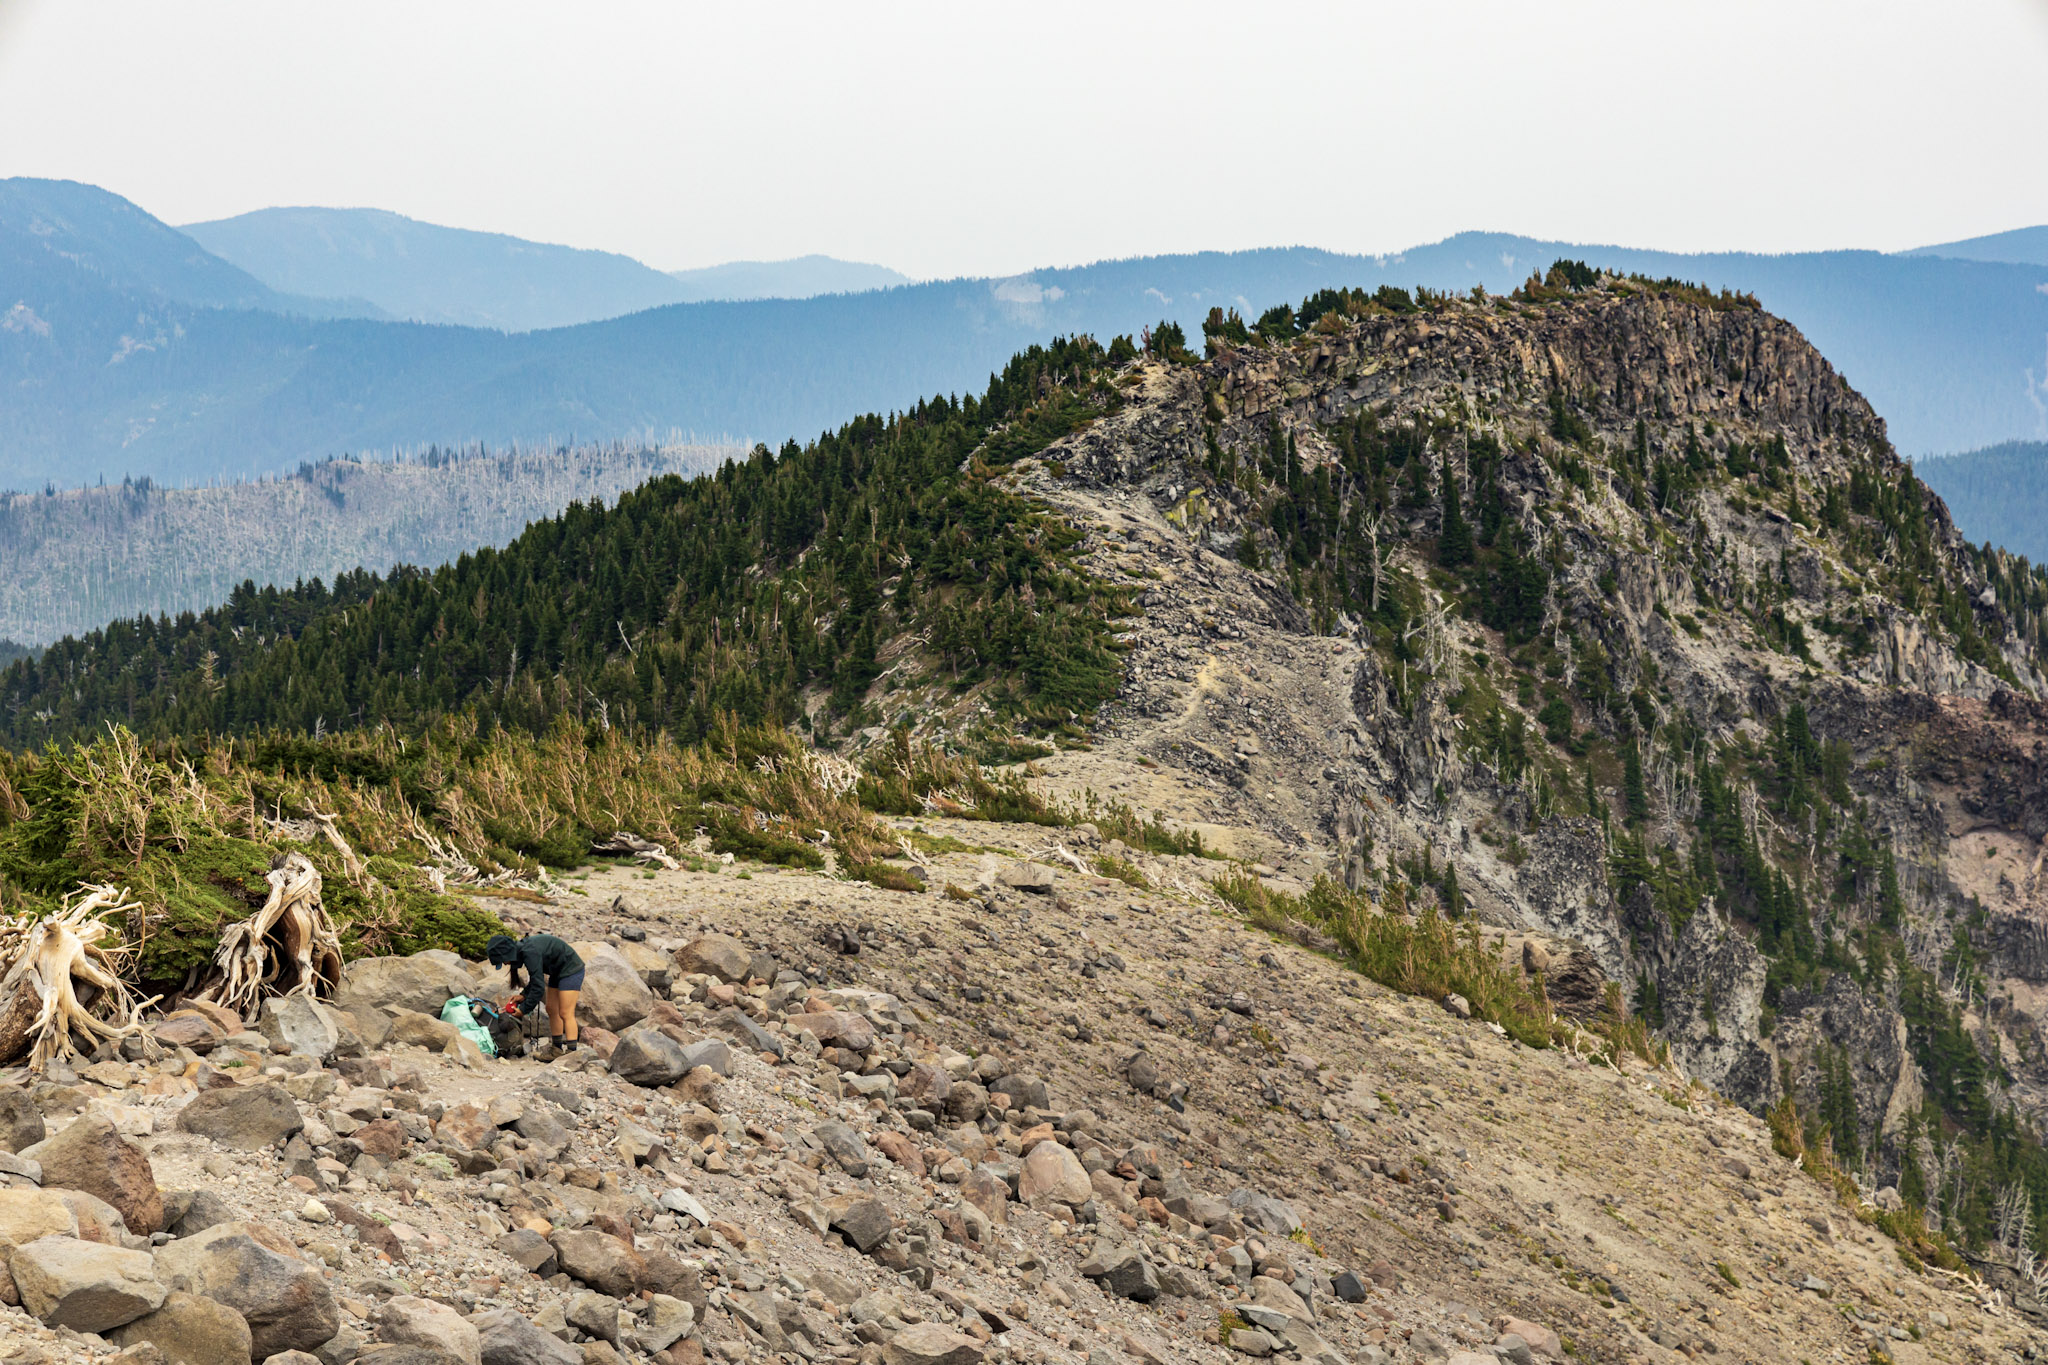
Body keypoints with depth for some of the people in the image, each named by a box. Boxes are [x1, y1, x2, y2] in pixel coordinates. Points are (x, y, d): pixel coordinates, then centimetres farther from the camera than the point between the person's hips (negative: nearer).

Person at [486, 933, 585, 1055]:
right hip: (558, 972, 10)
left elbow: (538, 987, -27)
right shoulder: (522, 949, 0)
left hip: (571, 970, -10)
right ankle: (557, 1048, 21)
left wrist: (524, 1009, -18)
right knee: (552, 1010, 12)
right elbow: (536, 977, 14)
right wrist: (524, 995, 2)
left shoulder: (530, 953, -29)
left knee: (565, 1014, -13)